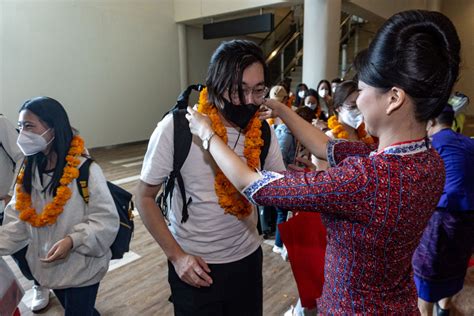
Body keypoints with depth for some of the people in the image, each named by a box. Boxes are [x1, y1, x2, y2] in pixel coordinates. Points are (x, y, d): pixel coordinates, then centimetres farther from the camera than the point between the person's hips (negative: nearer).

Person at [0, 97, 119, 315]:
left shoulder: (85, 170, -22)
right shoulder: (27, 172, -1)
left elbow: (106, 220, -20)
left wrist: (72, 240, -31)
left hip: (81, 269, -6)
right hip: (48, 267, 6)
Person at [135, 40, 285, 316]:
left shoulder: (263, 131, -8)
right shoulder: (177, 128, -20)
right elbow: (145, 197, -10)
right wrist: (176, 255, -15)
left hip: (248, 257, 4)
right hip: (195, 264, -3)